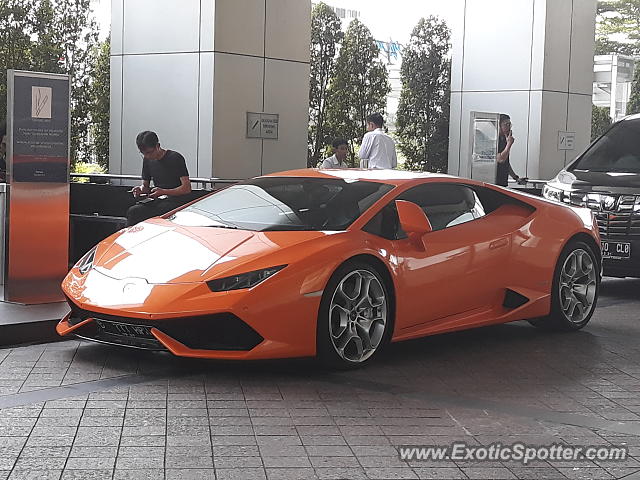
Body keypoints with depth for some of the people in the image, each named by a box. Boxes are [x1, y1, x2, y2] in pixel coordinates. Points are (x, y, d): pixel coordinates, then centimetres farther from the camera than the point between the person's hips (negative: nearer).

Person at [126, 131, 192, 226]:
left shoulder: (175, 158, -6)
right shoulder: (147, 160, 14)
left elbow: (187, 188, -11)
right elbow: (145, 185, 23)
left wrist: (164, 192, -21)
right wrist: (141, 189, -2)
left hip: (175, 200, -6)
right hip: (157, 200, 6)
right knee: (132, 211, -26)